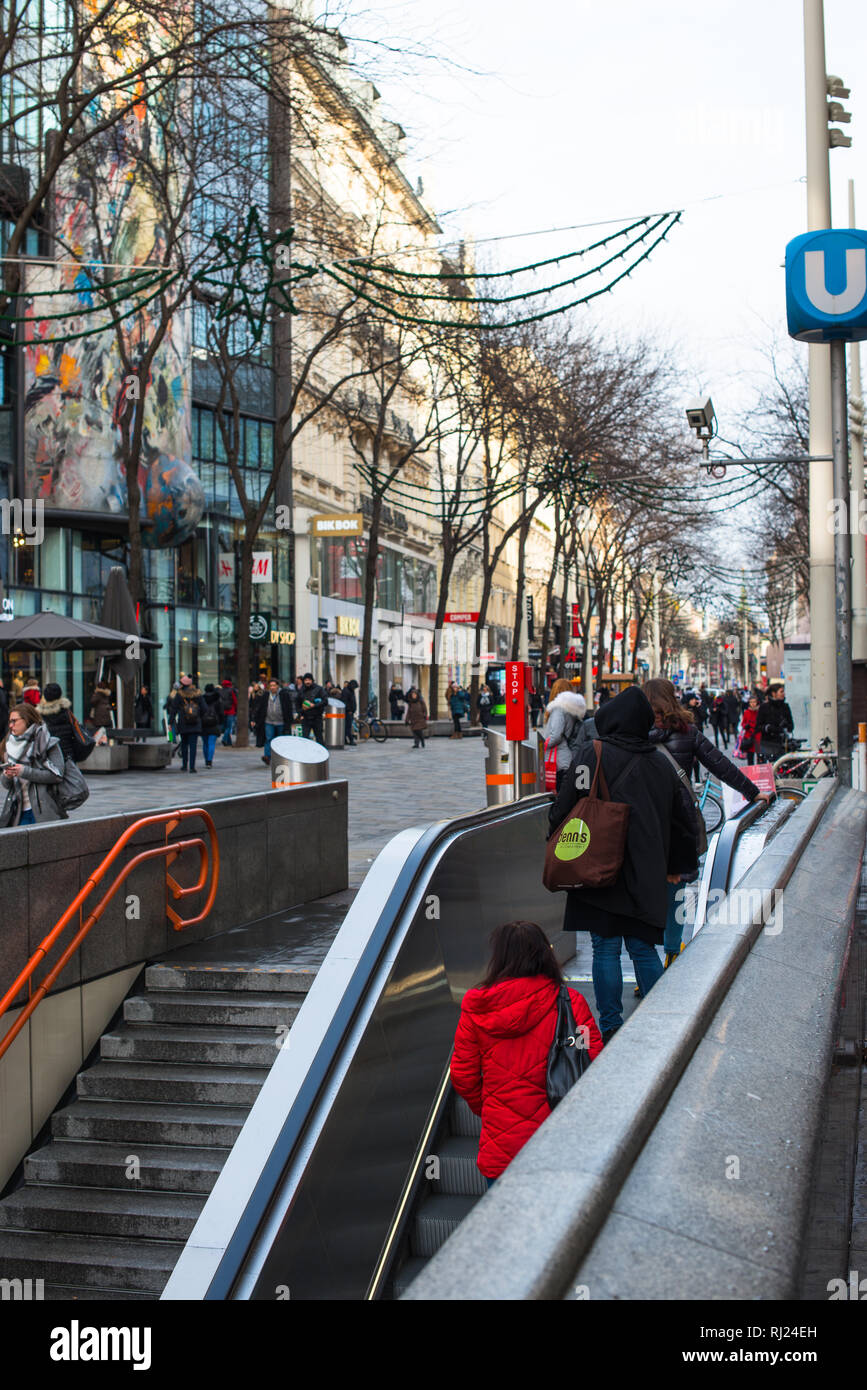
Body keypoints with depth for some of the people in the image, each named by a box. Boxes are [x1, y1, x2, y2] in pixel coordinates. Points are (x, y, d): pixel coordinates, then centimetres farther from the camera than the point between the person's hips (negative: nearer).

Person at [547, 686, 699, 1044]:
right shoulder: (661, 764, 8)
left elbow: (564, 808, -7)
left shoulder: (591, 756, -7)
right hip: (645, 876, 4)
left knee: (606, 949, 2)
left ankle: (611, 1028, 5)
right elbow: (681, 820, 15)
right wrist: (677, 866, 26)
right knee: (643, 947, 12)